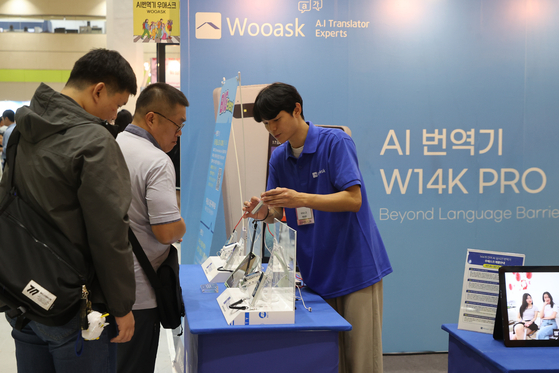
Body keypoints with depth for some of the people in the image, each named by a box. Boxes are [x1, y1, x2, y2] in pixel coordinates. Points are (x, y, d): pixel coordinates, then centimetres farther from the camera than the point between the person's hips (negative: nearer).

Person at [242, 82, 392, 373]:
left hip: (356, 266, -5)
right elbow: (280, 212, 14)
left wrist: (300, 198, -28)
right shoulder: (278, 158, 10)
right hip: (316, 271, 5)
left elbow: (353, 200, -17)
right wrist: (265, 212, -10)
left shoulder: (335, 142, -9)